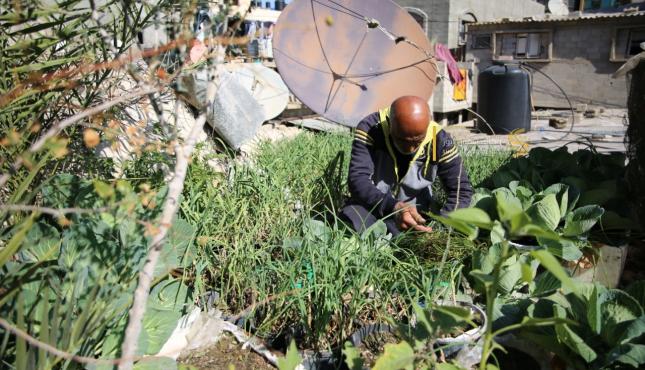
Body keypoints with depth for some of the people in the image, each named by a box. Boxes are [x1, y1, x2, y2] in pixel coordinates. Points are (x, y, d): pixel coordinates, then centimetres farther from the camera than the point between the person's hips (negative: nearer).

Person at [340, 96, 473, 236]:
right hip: (371, 205, -2)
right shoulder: (370, 129, -21)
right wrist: (394, 207, -45)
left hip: (415, 211, 3)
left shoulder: (439, 141, -16)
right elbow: (357, 179, -29)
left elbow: (462, 190, -11)